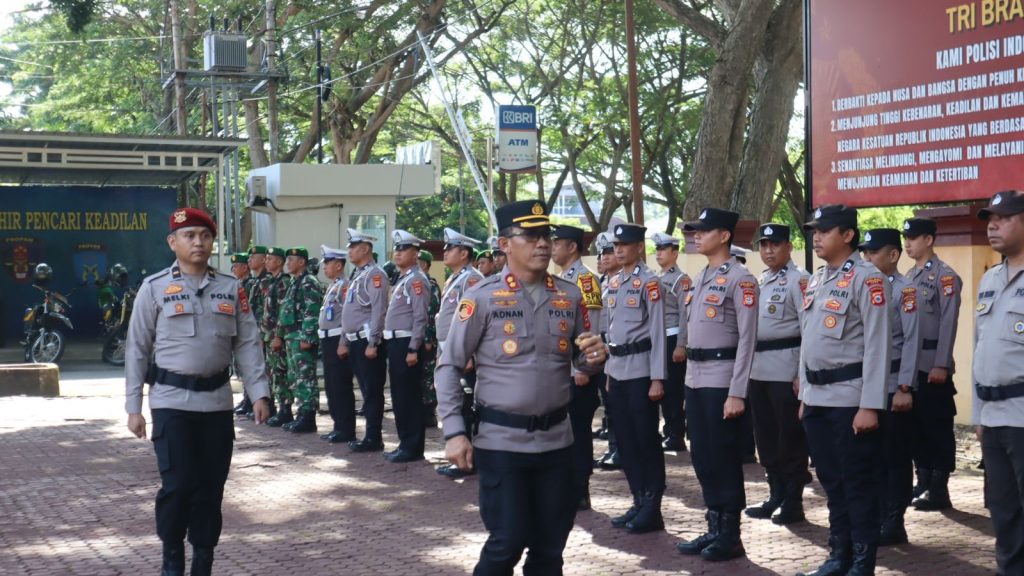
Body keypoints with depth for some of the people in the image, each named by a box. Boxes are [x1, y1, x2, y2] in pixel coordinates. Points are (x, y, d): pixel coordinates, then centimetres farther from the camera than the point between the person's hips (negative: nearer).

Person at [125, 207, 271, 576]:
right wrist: (133, 407, -2)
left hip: (217, 401, 3)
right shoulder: (154, 288, -1)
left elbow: (248, 344, 6)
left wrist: (258, 393, -3)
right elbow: (137, 350, 0)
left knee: (211, 486, 7)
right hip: (172, 400, -3)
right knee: (177, 484, -5)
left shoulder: (230, 289, 6)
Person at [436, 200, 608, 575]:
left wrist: (594, 358, -9)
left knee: (550, 544, 11)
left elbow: (580, 362, 15)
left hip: (556, 439, 4)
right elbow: (449, 366, -5)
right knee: (508, 541, -3)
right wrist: (455, 433, -11)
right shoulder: (482, 298, -8)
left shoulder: (570, 296, 5)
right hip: (501, 440, -4)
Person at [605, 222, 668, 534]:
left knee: (646, 438, -2)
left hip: (640, 370, -8)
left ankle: (652, 508, 5)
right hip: (617, 370, 8)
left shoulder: (649, 282, -9)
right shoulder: (613, 283, 13)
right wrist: (608, 372, 17)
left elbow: (658, 331, -12)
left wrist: (657, 378, -16)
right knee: (625, 438, 10)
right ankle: (639, 502, 19)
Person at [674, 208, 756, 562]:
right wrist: (691, 378, 16)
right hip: (695, 378, 8)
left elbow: (747, 339, -14)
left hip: (722, 380, -8)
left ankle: (731, 536, 8)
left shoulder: (740, 279, -10)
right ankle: (714, 529, 21)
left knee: (724, 458, -1)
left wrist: (737, 392, -18)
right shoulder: (701, 277, 15)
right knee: (702, 456, 11)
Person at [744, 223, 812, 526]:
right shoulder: (760, 282, 16)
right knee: (766, 436, 12)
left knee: (791, 438, 0)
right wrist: (747, 367, 16)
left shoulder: (799, 279, -7)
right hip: (758, 370, 8)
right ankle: (776, 495, 22)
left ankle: (793, 501, 8)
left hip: (786, 370, -8)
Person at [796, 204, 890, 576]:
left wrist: (870, 406, -18)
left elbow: (878, 345, -15)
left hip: (849, 399, -8)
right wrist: (804, 396, 16)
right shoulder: (815, 281, 14)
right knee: (831, 481, 14)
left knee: (859, 484, 1)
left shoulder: (866, 278, -11)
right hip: (817, 399, 8)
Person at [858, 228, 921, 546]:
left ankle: (894, 524, 8)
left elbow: (911, 341, -12)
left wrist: (905, 388, -16)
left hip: (893, 385, -6)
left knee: (895, 456, 2)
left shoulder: (905, 290, -8)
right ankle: (875, 518, 19)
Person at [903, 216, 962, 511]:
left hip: (933, 365, -7)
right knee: (916, 424, 11)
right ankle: (923, 484, 19)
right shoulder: (909, 276, 14)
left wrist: (941, 365, -18)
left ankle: (939, 490, 4)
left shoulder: (945, 276, -9)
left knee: (938, 427, -1)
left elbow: (948, 323, -14)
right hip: (910, 363, 7)